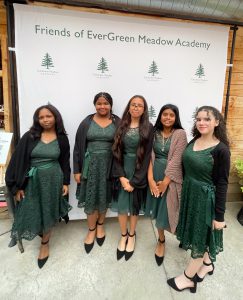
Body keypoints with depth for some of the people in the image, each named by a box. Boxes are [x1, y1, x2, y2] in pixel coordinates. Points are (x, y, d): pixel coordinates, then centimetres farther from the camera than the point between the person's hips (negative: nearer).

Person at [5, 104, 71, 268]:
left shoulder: (62, 138, -3)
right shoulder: (29, 136, -6)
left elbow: (65, 162, 4)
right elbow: (18, 161, -5)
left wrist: (66, 182, 1)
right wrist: (17, 186, -7)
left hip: (53, 179, 0)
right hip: (32, 180, 1)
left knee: (48, 212, 12)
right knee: (32, 211, 12)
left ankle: (45, 244, 35)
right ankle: (41, 232, 46)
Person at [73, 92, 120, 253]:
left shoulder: (117, 123, -1)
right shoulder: (86, 123, 1)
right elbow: (78, 147, 2)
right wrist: (77, 170, -1)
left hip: (109, 165, 0)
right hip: (90, 164, 0)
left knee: (104, 197, 13)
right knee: (91, 198, 7)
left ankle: (100, 225, 37)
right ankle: (91, 230, 28)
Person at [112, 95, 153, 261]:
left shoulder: (148, 128, -5)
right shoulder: (121, 126, 1)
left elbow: (147, 155, -9)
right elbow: (116, 152, -1)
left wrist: (134, 181, -12)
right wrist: (121, 176, -11)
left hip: (138, 172, -1)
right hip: (122, 171, 2)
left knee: (134, 205, 12)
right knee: (122, 205, 9)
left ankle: (132, 236, 37)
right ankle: (123, 236, 34)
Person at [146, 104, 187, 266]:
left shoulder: (180, 134, -7)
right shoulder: (155, 133, 3)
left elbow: (176, 160, -13)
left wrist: (165, 182, -15)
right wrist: (150, 179, -12)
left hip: (171, 177, -3)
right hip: (155, 175, 3)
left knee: (167, 210, 6)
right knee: (157, 209, 13)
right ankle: (161, 240, 37)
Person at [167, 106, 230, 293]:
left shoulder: (221, 150, -18)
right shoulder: (193, 141, 0)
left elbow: (222, 184, -15)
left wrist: (219, 215, -13)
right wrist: (184, 193, 12)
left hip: (205, 198, -7)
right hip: (189, 194, 7)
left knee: (200, 236, 12)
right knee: (196, 233, 23)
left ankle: (188, 277, 32)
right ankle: (207, 264, 49)